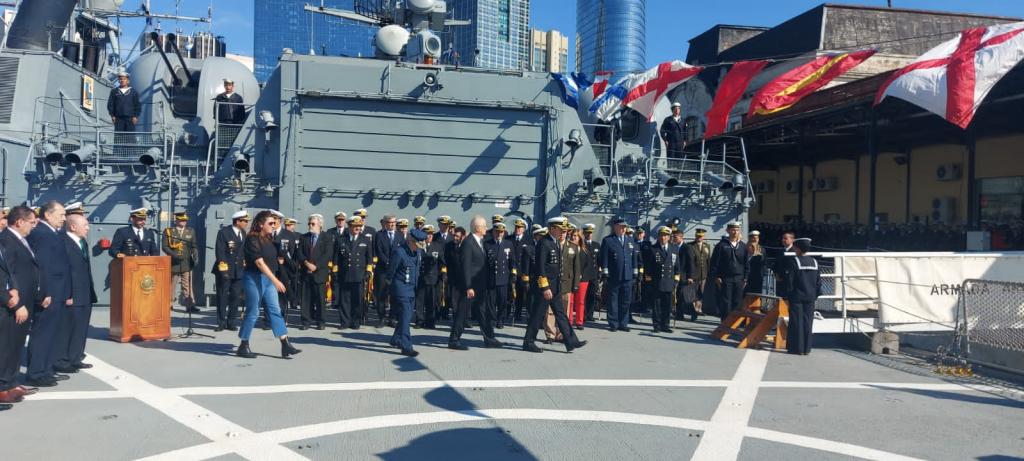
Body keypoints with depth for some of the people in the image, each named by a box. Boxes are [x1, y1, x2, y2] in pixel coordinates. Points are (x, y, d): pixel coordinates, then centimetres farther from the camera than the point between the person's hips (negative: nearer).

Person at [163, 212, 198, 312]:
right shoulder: (168, 231, 2)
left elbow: (194, 246, 11)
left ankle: (190, 305, -7)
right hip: (173, 263, -1)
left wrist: (195, 256, -7)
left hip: (187, 263, 2)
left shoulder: (191, 231, 10)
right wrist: (174, 255, -18)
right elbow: (165, 247, -3)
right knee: (171, 284, 8)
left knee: (187, 285, -3)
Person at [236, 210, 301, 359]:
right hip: (255, 278, -8)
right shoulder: (252, 239, -15)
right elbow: (260, 263, -22)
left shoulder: (268, 238, 9)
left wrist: (274, 280, 13)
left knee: (275, 310, 3)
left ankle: (285, 346, 1)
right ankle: (243, 347, 15)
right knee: (253, 312, 1)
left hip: (269, 278, 8)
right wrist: (275, 280, -27)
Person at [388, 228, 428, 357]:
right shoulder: (398, 251, -17)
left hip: (412, 288, 8)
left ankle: (396, 340, 29)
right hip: (401, 288, -8)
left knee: (408, 316, 13)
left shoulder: (419, 251, 6)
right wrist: (391, 284, 1)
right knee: (405, 316, -10)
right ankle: (406, 347, -9)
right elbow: (390, 271, -9)